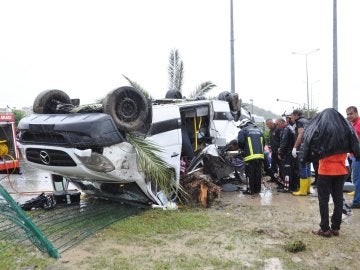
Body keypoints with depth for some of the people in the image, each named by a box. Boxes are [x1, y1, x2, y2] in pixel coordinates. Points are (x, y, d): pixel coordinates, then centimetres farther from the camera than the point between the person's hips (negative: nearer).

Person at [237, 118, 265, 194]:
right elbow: (263, 142, 20)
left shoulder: (243, 131, 3)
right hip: (260, 155, 6)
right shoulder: (259, 130, 22)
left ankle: (250, 190, 2)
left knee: (250, 173, 0)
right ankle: (257, 189, 18)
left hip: (250, 156, -6)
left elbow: (240, 142, -8)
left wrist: (244, 148, 11)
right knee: (258, 173, 11)